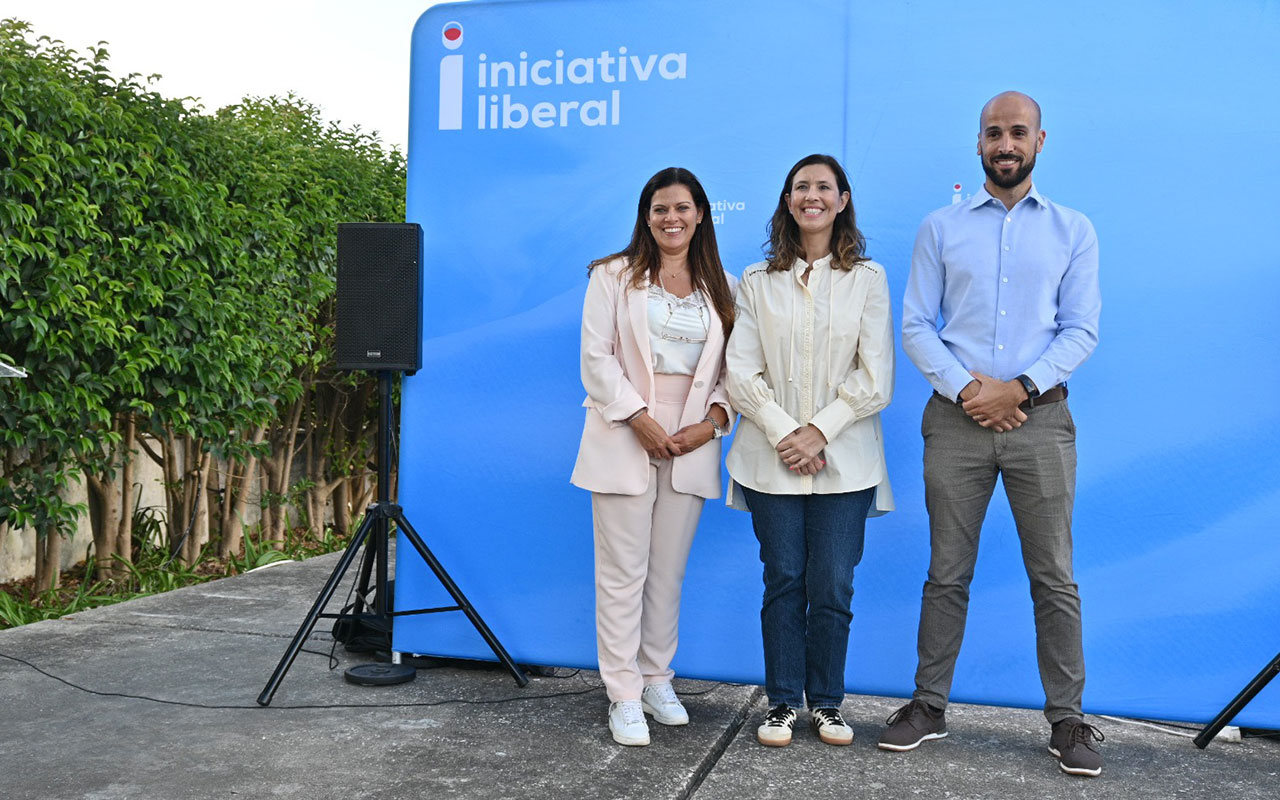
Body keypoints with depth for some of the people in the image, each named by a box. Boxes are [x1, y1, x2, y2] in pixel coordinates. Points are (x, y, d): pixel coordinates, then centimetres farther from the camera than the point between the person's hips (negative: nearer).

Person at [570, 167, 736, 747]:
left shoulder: (722, 287, 12)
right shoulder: (615, 276, 4)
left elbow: (731, 366, 11)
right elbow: (597, 357, -3)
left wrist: (712, 422, -5)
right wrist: (640, 419, -12)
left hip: (692, 444, 3)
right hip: (625, 439, -3)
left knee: (669, 572, 10)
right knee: (623, 572, -1)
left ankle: (657, 681, 23)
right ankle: (624, 697, 7)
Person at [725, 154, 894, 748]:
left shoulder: (868, 279, 6)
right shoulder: (758, 281, 8)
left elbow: (875, 378, -1)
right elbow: (741, 370, 1)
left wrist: (820, 430, -11)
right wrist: (784, 433, -10)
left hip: (843, 460, 0)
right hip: (772, 458, 1)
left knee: (832, 588, 1)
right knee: (783, 583, 5)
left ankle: (826, 703, 18)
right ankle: (782, 703, 17)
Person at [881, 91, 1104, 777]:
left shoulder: (1073, 231, 9)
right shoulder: (940, 229, 9)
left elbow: (1081, 329, 3)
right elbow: (916, 326, 4)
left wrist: (1019, 387, -12)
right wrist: (963, 388, -11)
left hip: (1040, 417, 0)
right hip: (957, 417, 0)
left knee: (1054, 577, 4)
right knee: (947, 573, 7)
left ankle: (1067, 719, 16)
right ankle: (929, 706, 18)